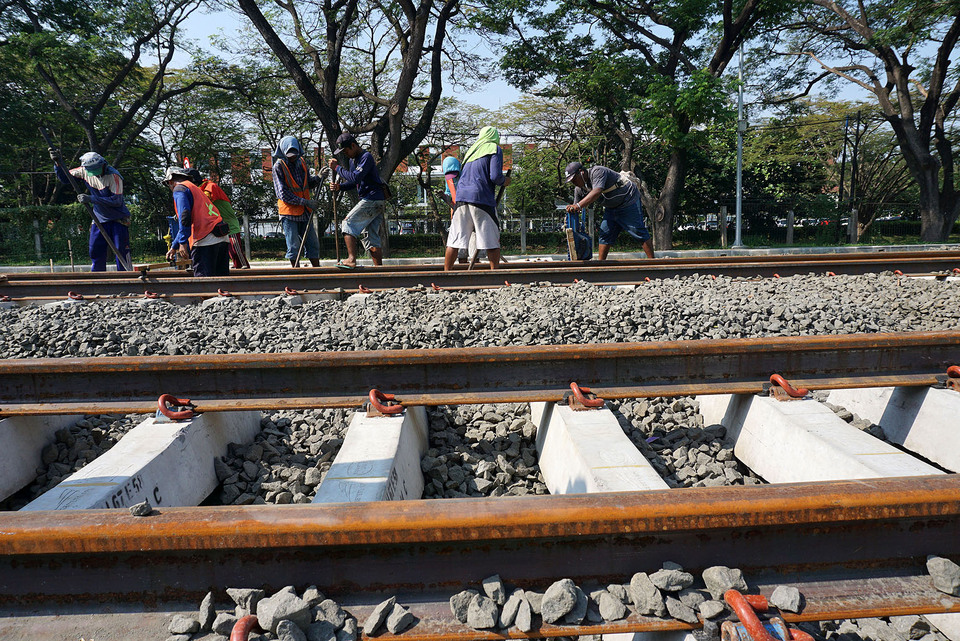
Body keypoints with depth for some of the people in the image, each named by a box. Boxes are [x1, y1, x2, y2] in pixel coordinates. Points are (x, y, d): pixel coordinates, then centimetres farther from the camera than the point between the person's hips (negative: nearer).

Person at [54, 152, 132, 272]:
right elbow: (64, 178, 13)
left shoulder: (114, 176, -20)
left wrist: (91, 199, -28)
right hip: (99, 219, 6)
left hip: (118, 219, -5)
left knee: (121, 251, -8)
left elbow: (117, 201, -26)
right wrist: (57, 164, -5)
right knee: (96, 253, 6)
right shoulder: (84, 171, -2)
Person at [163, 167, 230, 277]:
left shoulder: (179, 189, 4)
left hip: (205, 240, -8)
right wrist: (174, 247, 40)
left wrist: (183, 243, -15)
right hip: (222, 238, 9)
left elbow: (185, 216, -14)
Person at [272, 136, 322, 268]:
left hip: (304, 212, 6)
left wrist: (319, 177, -3)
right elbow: (283, 194, -15)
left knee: (313, 244, 9)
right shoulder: (278, 166, -9)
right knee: (294, 247, -3)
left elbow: (308, 184, 17)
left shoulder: (301, 162, 8)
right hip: (289, 213, -5)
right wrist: (305, 202, -19)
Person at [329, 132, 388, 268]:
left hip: (373, 199, -10)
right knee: (371, 238, 6)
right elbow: (354, 182, 25)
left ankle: (351, 260, -20)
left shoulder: (366, 157, -10)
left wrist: (337, 167, -13)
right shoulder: (353, 159, 19)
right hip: (374, 202, 10)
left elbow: (355, 177, -23)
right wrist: (339, 186, 6)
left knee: (348, 224, -12)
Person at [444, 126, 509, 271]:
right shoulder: (495, 149, 5)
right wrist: (505, 181, 11)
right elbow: (495, 176, -8)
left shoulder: (471, 150, 24)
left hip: (461, 197, 6)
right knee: (492, 240, 1)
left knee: (455, 240, 5)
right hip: (482, 198, -5)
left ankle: (446, 274, 6)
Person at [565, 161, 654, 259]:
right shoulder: (579, 189, 1)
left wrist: (578, 205, -47)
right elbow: (575, 211, 2)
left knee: (639, 233, -10)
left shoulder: (597, 172, -24)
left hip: (629, 201, -9)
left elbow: (596, 192, -39)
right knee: (605, 234, 4)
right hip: (611, 207, 9)